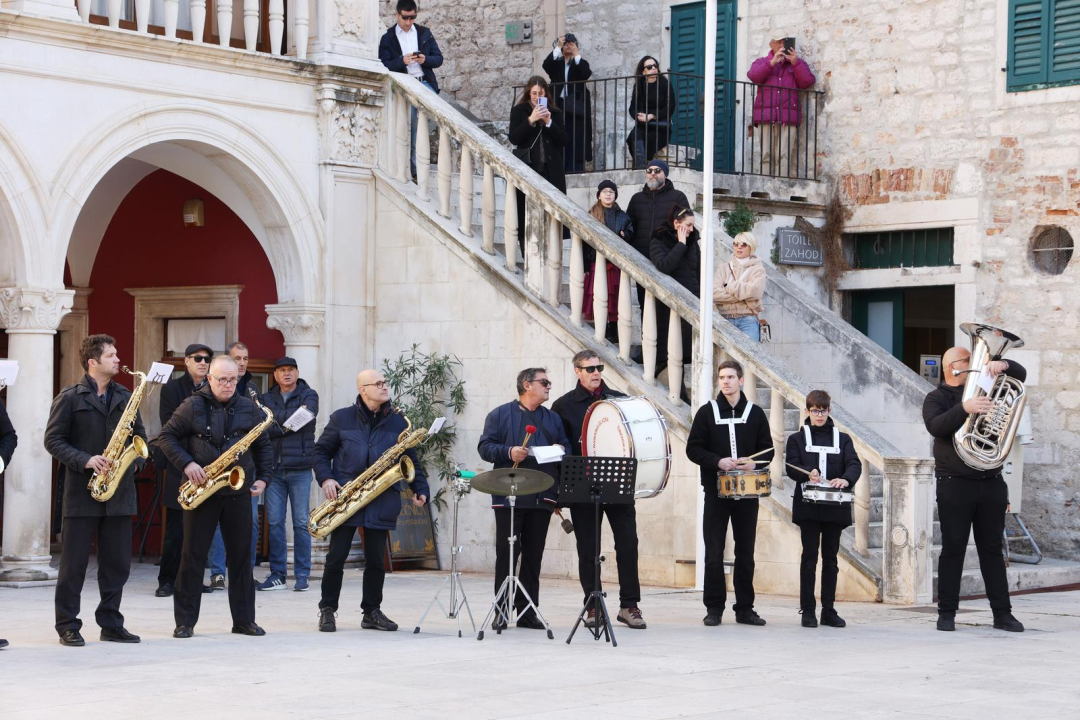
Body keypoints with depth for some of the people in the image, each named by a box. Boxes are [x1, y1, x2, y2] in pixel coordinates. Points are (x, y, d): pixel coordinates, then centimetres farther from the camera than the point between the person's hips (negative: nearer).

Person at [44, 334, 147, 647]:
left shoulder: (125, 397, 12)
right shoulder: (70, 397, -2)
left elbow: (139, 435, 15)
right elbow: (53, 440, -5)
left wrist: (134, 460, -5)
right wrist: (85, 460, -17)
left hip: (119, 490, 4)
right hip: (82, 491, -4)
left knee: (117, 563, 7)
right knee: (73, 562, 0)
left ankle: (111, 624, 16)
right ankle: (68, 626, 6)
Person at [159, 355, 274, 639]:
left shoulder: (249, 408, 7)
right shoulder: (192, 406, -2)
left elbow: (263, 446, 14)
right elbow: (167, 436, 0)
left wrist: (263, 478, 2)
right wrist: (186, 463, -13)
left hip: (238, 493, 3)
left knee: (241, 556, 6)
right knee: (193, 555, 0)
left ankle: (244, 620, 13)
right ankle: (185, 621, 6)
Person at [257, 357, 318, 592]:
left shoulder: (308, 395, 5)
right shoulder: (267, 399, 13)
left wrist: (275, 427, -15)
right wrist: (287, 426, -16)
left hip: (300, 468, -2)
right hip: (273, 467, 2)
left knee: (301, 522, -1)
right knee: (275, 522, 2)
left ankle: (302, 575, 5)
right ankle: (277, 574, 8)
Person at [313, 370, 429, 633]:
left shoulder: (398, 422, 8)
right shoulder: (341, 418, 3)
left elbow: (411, 460, 12)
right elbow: (320, 451, 7)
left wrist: (420, 489, 0)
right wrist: (325, 478, -9)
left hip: (381, 503, 2)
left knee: (376, 560, 6)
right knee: (336, 557, -1)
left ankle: (372, 612, 16)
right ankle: (327, 610, 10)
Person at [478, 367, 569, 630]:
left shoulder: (553, 419, 19)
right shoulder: (500, 415, 5)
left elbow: (567, 449, 18)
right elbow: (485, 447, -1)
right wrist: (509, 452, -18)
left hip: (542, 498, 4)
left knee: (533, 556, 4)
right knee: (506, 553, -3)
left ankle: (527, 611, 9)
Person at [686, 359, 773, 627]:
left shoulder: (755, 414, 7)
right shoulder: (707, 412, 3)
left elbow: (767, 450, 9)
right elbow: (693, 449, 0)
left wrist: (754, 463, -12)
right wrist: (718, 461, -16)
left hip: (747, 493, 1)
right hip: (716, 491, -1)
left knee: (745, 552, 5)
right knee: (714, 553, -1)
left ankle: (745, 608, 12)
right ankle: (714, 608, 6)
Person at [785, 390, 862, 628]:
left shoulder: (842, 439, 12)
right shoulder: (797, 439, 9)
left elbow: (854, 464, -2)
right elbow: (792, 468, -3)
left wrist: (845, 479, -24)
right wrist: (808, 475, -25)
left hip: (834, 508, 2)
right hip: (808, 507, -2)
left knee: (830, 558, 5)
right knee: (809, 557, -3)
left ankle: (829, 610, 9)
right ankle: (808, 611, 0)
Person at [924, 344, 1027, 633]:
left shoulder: (984, 389, 15)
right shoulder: (937, 398, 2)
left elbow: (1020, 375, 16)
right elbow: (935, 426, -18)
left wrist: (1003, 365, -5)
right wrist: (964, 409, -31)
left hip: (991, 482, 4)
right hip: (955, 483, -4)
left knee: (992, 549, 7)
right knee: (953, 549, -1)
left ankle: (1002, 614, 8)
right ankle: (947, 613, 4)